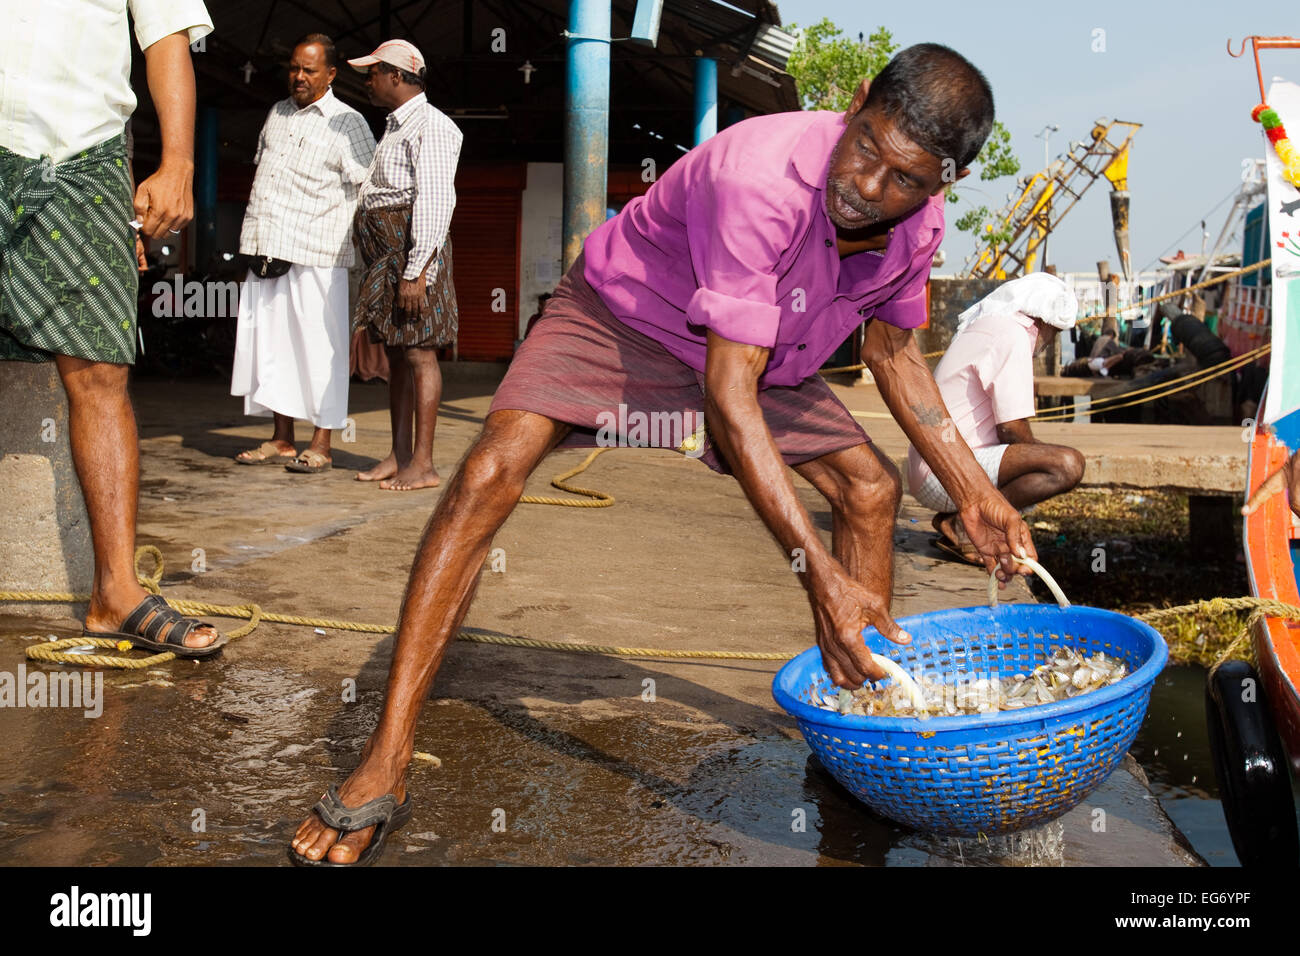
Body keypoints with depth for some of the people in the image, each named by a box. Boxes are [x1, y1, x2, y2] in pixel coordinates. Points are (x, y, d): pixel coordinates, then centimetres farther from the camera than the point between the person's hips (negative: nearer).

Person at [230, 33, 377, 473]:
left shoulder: (347, 123, -1)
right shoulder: (277, 114, 19)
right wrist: (257, 241, 18)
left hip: (315, 256, -7)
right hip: (266, 254, 7)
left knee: (318, 347, -5)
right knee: (269, 343, 8)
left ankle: (321, 445, 3)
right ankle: (282, 441, 17)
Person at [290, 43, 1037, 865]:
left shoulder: (919, 222, -15)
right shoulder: (759, 178, -39)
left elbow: (892, 349, 4)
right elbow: (728, 391, -42)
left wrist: (975, 491, 0)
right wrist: (820, 573, -45)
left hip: (755, 343, 6)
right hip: (621, 313, -6)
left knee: (871, 490, -4)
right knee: (492, 472, -26)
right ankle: (384, 771, -22)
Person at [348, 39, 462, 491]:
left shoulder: (430, 126, -9)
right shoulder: (395, 126, 22)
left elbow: (435, 202, -18)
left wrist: (416, 271, -23)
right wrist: (379, 267, 18)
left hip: (414, 250, -10)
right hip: (385, 251, 10)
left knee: (419, 353, -9)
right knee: (396, 354, 9)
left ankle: (423, 463, -7)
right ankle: (398, 455, 13)